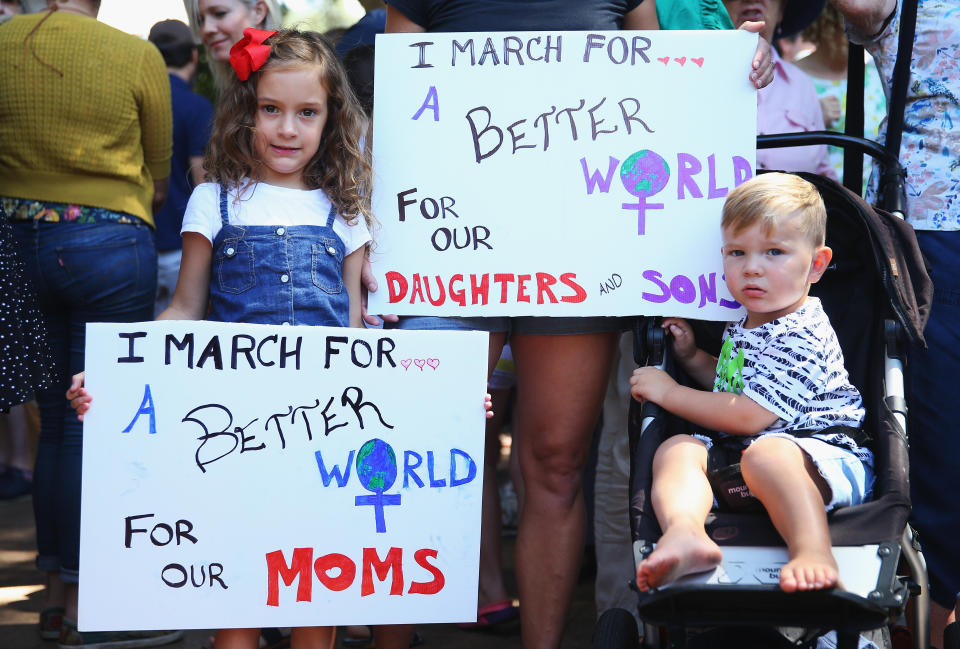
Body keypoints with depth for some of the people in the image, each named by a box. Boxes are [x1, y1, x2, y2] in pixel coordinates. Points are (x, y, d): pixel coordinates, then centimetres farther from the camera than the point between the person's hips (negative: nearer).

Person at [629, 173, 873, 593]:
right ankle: (684, 532, -45)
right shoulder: (742, 327, 17)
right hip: (736, 458, 9)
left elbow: (750, 416, -19)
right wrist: (693, 357, 19)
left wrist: (670, 392, -9)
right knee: (677, 448, -15)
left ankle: (813, 551, -50)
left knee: (767, 453, -39)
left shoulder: (801, 336, -14)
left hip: (822, 454, -9)